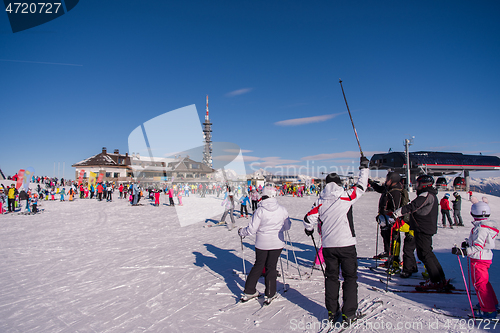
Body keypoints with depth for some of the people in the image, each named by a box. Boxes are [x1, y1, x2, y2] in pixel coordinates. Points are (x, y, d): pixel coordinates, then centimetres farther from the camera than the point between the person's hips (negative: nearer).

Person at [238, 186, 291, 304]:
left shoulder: (260, 210, -14)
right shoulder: (282, 209, -6)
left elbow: (252, 229, -11)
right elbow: (287, 226, 8)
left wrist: (241, 232, 6)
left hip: (262, 243, -1)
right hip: (277, 243, 1)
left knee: (258, 266, 15)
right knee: (271, 267, 11)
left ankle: (249, 291, 23)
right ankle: (269, 295, 16)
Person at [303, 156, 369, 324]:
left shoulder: (320, 201, 0)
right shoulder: (346, 196, -7)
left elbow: (309, 218, -2)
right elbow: (361, 186, 7)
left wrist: (309, 229, 20)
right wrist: (364, 167, 20)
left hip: (328, 245, 3)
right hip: (346, 244, -3)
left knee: (331, 277, 15)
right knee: (350, 277, 11)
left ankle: (332, 312, 23)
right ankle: (349, 314, 15)